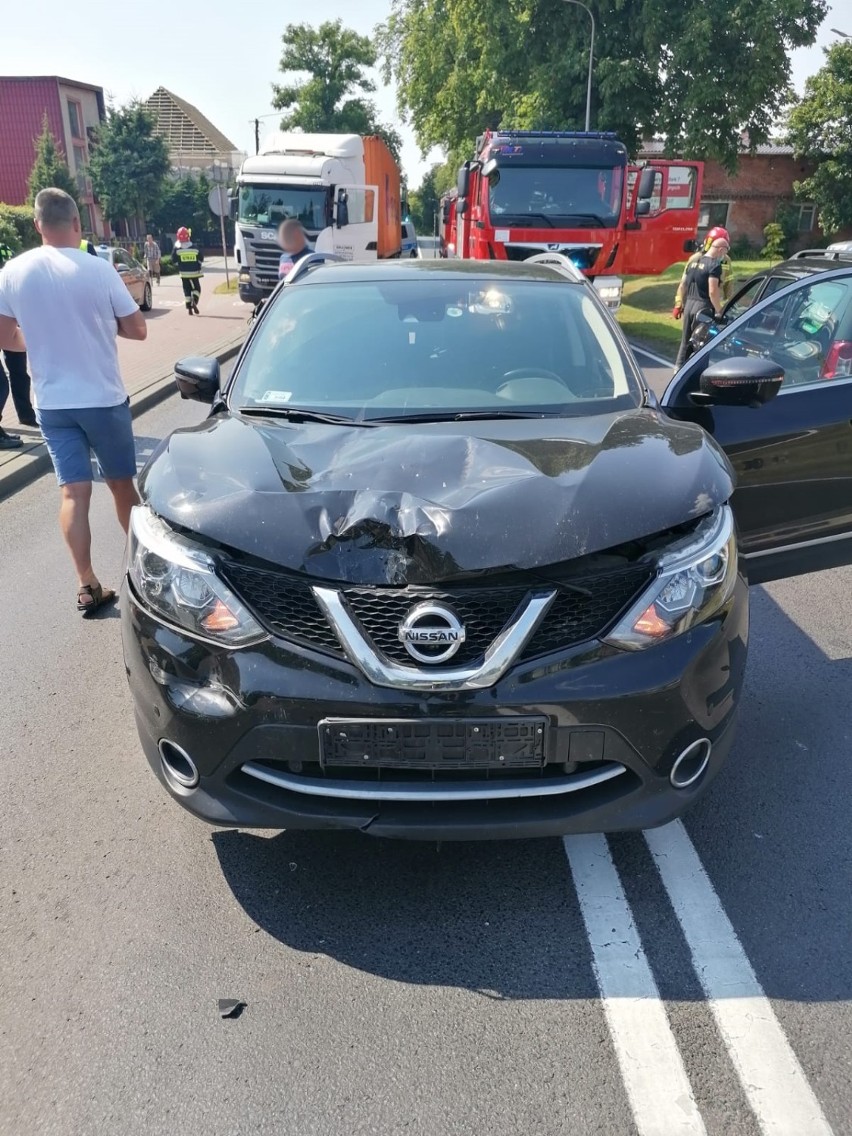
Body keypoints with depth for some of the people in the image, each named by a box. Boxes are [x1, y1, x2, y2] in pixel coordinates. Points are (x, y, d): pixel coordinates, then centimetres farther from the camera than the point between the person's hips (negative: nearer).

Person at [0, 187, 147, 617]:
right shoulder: (98, 269, -11)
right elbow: (137, 330, -5)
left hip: (51, 402, 2)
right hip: (103, 398, -2)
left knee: (73, 491, 4)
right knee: (122, 483, 13)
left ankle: (87, 585, 2)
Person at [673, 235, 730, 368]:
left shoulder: (694, 262, 13)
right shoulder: (715, 265, -11)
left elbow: (684, 287, 17)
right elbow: (712, 292, -18)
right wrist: (719, 311, -13)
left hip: (689, 304, 7)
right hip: (704, 307, -7)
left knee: (686, 340, 13)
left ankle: (679, 367, 15)